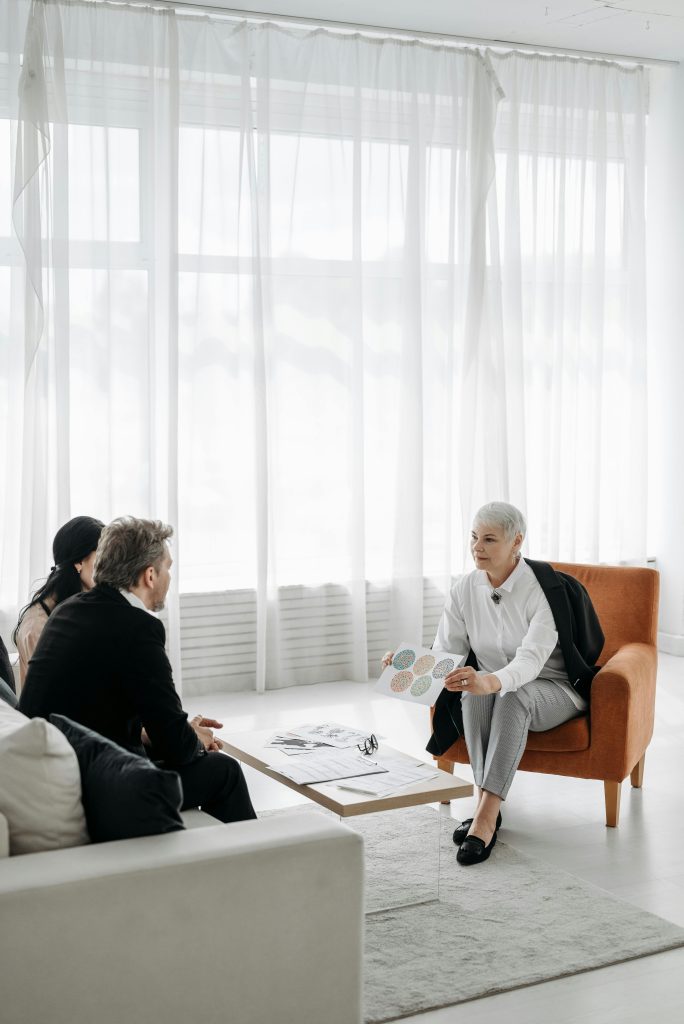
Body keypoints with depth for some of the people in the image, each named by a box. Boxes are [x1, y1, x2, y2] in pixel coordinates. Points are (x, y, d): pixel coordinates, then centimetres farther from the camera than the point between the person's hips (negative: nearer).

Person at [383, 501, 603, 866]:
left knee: (512, 695, -38)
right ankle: (486, 806, -29)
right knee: (474, 694, -32)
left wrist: (491, 681, -54)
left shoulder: (545, 587, -21)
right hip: (490, 690, 4)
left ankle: (485, 819, -43)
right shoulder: (465, 589, -5)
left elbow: (531, 660, -33)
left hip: (553, 691, -4)